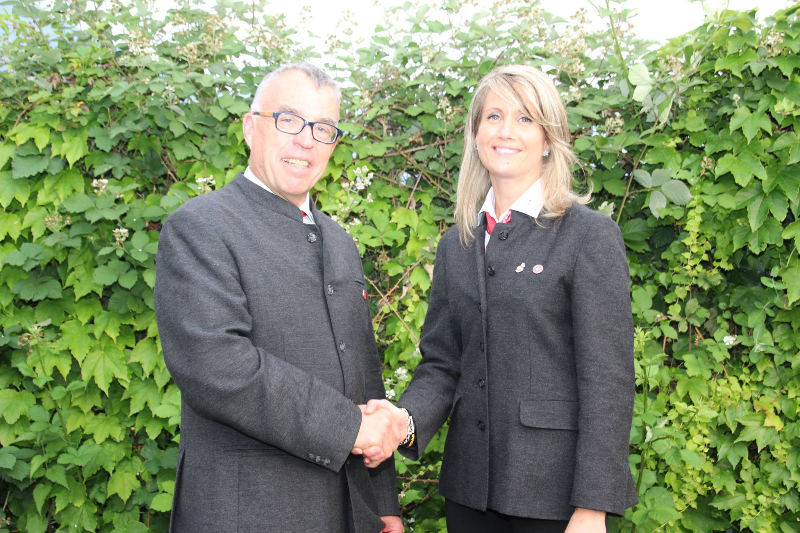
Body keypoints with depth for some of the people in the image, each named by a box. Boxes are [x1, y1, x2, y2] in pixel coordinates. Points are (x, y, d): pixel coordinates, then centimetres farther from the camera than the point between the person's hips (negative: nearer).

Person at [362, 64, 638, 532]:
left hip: (555, 491, -5)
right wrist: (408, 417, -11)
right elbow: (441, 362, 10)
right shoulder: (456, 246, 12)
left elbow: (608, 379, -10)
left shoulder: (591, 235, -6)